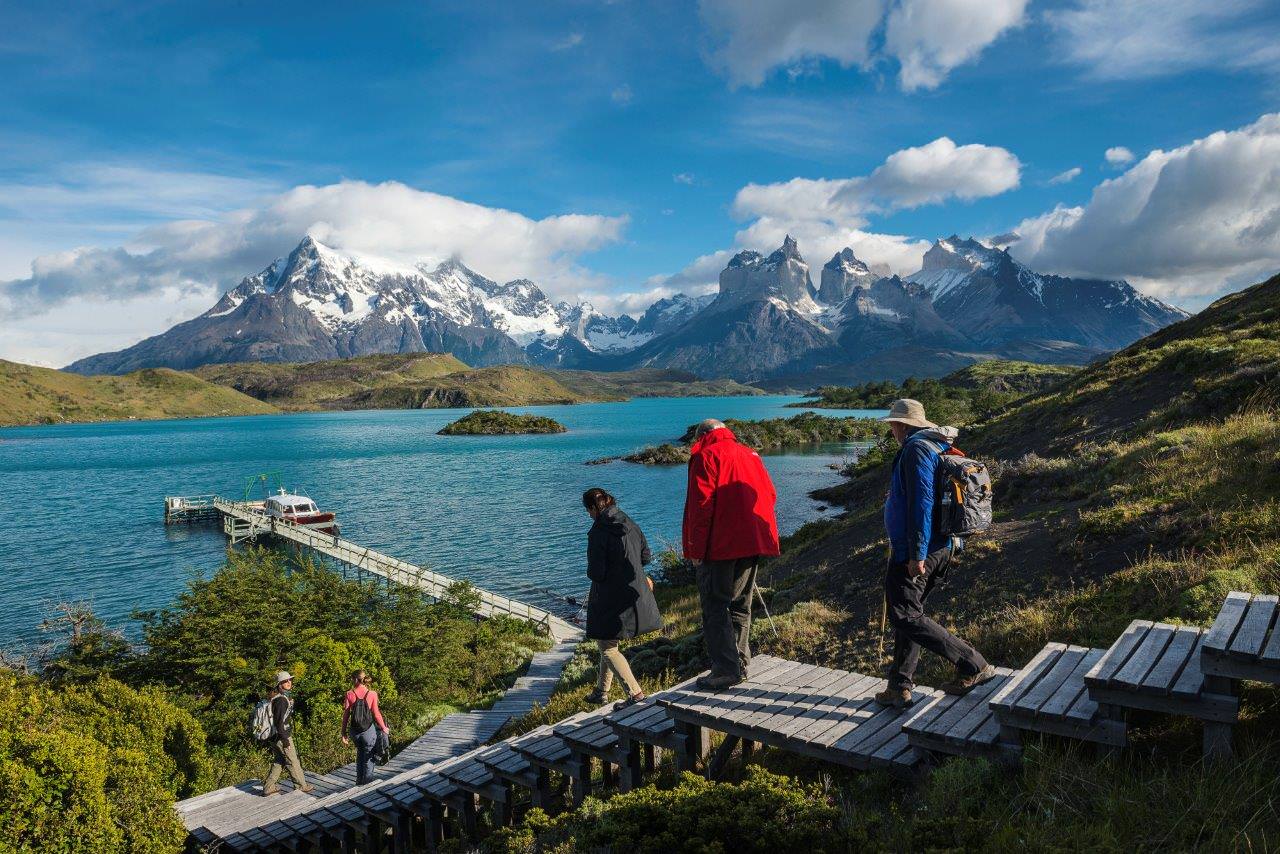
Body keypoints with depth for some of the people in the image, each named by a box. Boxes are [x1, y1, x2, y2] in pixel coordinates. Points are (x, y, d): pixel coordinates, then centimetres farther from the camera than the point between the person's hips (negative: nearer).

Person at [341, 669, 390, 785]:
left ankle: (359, 782, 31)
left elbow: (346, 715, -4)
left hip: (354, 731, 3)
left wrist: (344, 734, 4)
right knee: (369, 758, 12)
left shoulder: (349, 694, -6)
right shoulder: (372, 694, -9)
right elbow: (376, 714, -8)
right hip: (369, 730, -3)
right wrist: (384, 728, 4)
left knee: (360, 754, 25)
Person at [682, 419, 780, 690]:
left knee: (715, 606, -2)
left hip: (720, 545, -7)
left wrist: (695, 548, -10)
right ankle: (741, 663, 22)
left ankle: (726, 669, -4)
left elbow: (701, 504, -13)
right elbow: (770, 496, 16)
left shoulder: (705, 456, -4)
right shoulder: (750, 454, 18)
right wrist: (756, 532, 18)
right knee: (740, 604, 17)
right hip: (753, 543, 7)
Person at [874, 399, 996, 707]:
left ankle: (974, 666, -4)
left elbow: (921, 503, -23)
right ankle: (900, 687, 19)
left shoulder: (916, 449, -14)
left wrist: (916, 553, -24)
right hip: (939, 548, 11)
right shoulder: (936, 449, 17)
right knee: (908, 613, 14)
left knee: (905, 616, -7)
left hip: (913, 553, -11)